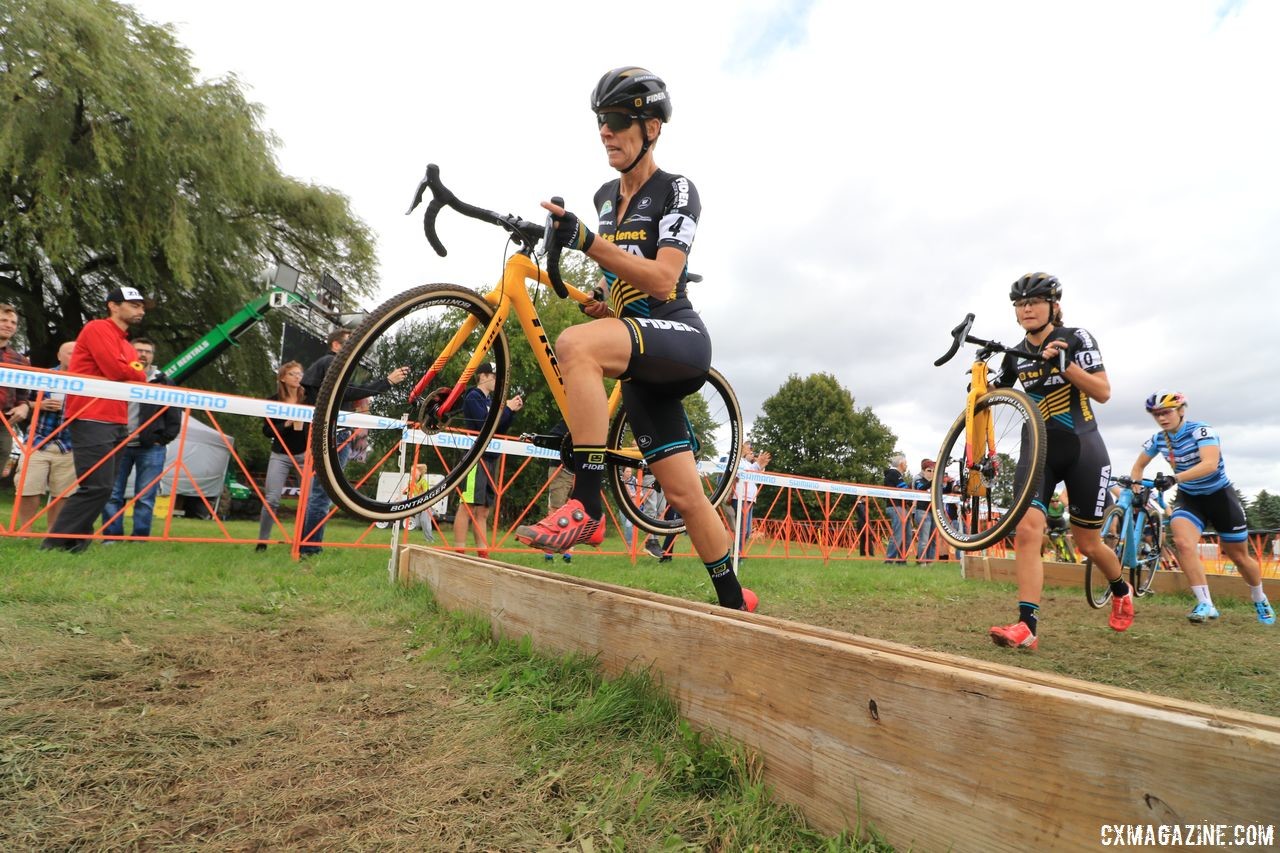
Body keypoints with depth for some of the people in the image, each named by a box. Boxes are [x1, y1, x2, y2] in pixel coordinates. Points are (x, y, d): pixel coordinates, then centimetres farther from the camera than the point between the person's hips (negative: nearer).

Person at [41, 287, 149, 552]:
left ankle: (75, 541, 12)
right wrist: (138, 375, 3)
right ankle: (54, 542, -5)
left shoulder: (128, 346, 22)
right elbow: (116, 371, -15)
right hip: (92, 420, -9)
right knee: (96, 487, -13)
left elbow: (137, 381, 15)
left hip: (116, 422, 9)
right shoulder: (97, 329, -4)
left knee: (102, 488, 7)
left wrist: (132, 376, -6)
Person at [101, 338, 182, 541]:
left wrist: (161, 440, -3)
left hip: (150, 449, -1)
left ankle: (140, 538, 7)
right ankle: (112, 537, 12)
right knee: (112, 494, 4)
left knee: (145, 497, 1)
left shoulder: (163, 383, 6)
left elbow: (175, 417, 4)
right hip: (119, 445, 1)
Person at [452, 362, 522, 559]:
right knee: (467, 506, -10)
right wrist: (506, 408, -8)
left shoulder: (490, 400, 19)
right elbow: (485, 424, -15)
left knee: (483, 510, 7)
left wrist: (512, 412, 7)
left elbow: (500, 430, 18)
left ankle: (483, 554, 9)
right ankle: (459, 553, -10)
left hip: (490, 458, 8)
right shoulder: (473, 397, -3)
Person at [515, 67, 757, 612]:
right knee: (685, 495, 5)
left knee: (574, 345, -36)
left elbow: (662, 278, -20)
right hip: (642, 360, 7)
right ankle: (734, 601, 22)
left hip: (679, 338, -7)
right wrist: (602, 297, 10)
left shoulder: (676, 191, -4)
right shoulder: (605, 197, 16)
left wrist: (586, 241, -28)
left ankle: (586, 507, -31)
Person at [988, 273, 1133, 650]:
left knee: (1087, 543, 7)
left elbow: (1103, 392, -12)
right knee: (1027, 530, -18)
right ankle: (1027, 626, -19)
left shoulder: (1076, 338, -5)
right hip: (1038, 450, 3)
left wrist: (1064, 362, -25)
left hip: (1083, 449, -3)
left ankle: (1121, 590, 41)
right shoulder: (1016, 355, 6)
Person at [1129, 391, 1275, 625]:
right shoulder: (1158, 440, -7)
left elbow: (1210, 464, -37)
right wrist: (1136, 486, -12)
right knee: (1182, 542, -26)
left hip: (1220, 496, -3)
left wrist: (1175, 477, -51)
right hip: (1189, 498, 3)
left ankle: (1260, 599, 40)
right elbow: (1138, 467, 7)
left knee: (1239, 557, 9)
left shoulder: (1201, 431, -21)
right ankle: (1206, 605, -21)